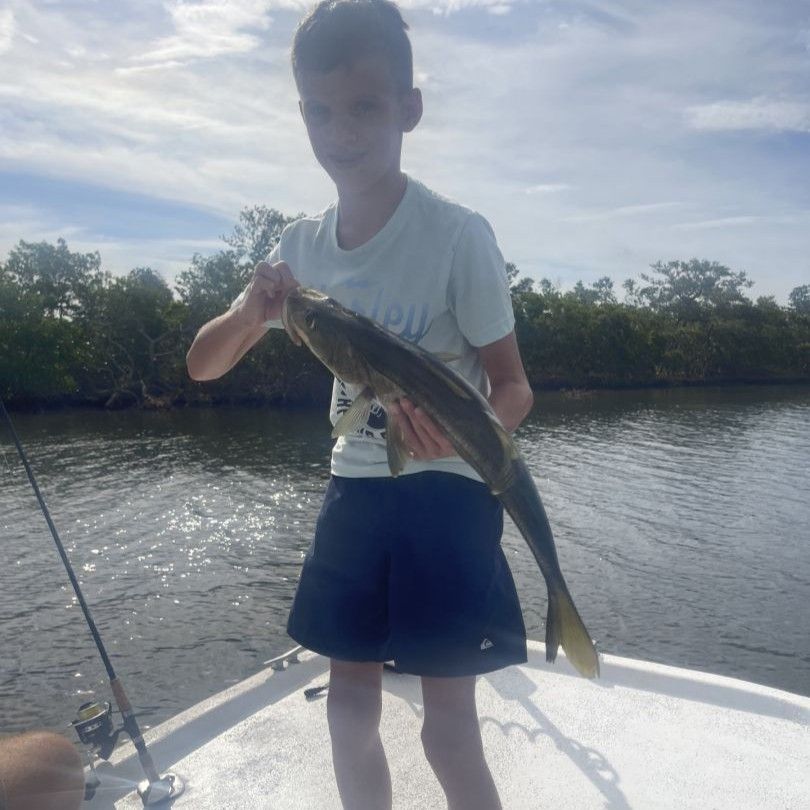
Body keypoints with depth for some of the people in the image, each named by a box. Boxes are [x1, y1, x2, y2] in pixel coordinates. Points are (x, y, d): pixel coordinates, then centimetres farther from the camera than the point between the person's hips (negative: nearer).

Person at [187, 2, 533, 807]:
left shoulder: (457, 234, -16)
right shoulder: (302, 244, 0)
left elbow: (514, 387, -11)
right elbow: (202, 365, 4)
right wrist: (249, 313, -18)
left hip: (444, 492, -5)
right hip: (353, 489, 6)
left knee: (450, 727, 1)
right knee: (349, 697, 17)